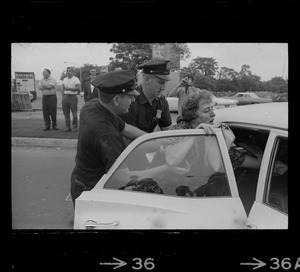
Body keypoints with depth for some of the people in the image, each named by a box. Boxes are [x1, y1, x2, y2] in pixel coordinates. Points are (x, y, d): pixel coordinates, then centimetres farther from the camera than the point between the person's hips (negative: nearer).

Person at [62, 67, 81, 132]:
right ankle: (68, 127, 11)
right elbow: (63, 90, 19)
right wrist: (63, 98, 10)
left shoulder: (76, 79, -2)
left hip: (73, 97, -5)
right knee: (66, 113, 4)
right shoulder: (64, 79, 16)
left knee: (74, 113, -5)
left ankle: (75, 127, 5)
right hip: (66, 97, 5)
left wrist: (69, 88, -14)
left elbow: (78, 89, -13)